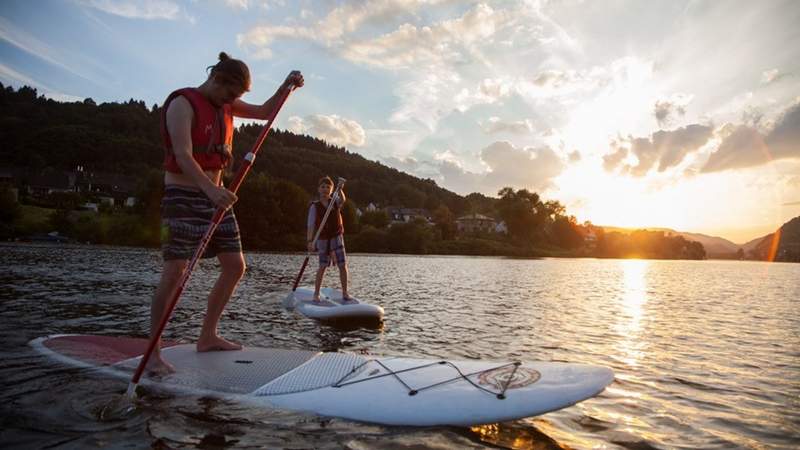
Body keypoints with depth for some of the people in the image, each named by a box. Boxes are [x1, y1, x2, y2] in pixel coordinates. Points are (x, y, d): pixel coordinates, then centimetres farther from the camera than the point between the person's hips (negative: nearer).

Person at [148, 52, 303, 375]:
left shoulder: (225, 104, 13)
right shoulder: (183, 104, -11)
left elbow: (264, 112, 19)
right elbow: (183, 156, -23)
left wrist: (286, 86, 2)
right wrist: (211, 189, -39)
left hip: (215, 195, 8)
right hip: (184, 195, -8)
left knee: (235, 267, 6)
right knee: (175, 271, -14)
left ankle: (207, 337, 18)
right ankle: (153, 353, -3)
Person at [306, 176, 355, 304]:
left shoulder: (335, 203, 1)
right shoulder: (314, 206, -7)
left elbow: (342, 200, -24)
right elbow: (310, 225, -16)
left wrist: (340, 189, -44)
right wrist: (310, 241, -28)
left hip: (337, 237, 2)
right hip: (323, 240, -2)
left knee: (343, 266, -2)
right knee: (322, 267, 1)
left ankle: (345, 294, 7)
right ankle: (316, 293, 16)